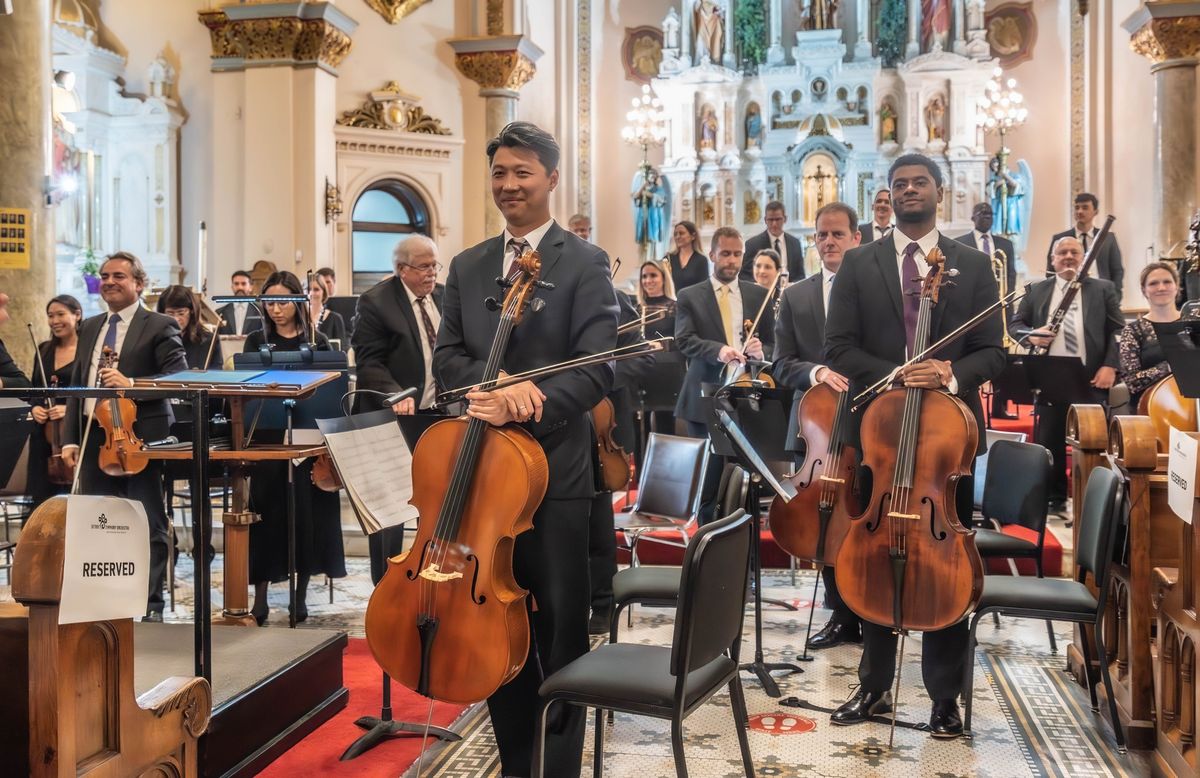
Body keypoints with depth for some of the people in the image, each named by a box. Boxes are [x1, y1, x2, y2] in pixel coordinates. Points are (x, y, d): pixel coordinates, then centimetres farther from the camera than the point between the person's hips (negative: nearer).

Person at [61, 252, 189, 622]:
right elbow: (76, 385, 16)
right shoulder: (89, 328, 17)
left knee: (149, 525, 2)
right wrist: (70, 438, 8)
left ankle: (152, 605, 10)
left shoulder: (160, 326, -3)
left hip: (139, 439, -6)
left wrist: (131, 383, -23)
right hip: (93, 437, 6)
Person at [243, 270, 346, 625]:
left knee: (306, 511, 4)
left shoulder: (317, 342, 5)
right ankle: (260, 597, 4)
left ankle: (300, 595, 16)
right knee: (267, 513, -1)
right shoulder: (256, 341, 7)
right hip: (268, 437, 0)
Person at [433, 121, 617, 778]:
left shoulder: (586, 263, -2)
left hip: (555, 470, -4)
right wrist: (498, 385, -16)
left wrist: (520, 406, -25)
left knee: (559, 636, 4)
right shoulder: (467, 267, 13)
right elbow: (448, 359, 5)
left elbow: (596, 371, -12)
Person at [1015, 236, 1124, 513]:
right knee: (1050, 441, 6)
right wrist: (1030, 334, -12)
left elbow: (1118, 330, 3)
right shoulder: (1036, 291, 12)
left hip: (1091, 379, -1)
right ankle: (1055, 498, 17)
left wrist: (1110, 365, -10)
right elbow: (1016, 324, 11)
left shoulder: (1103, 289, 8)